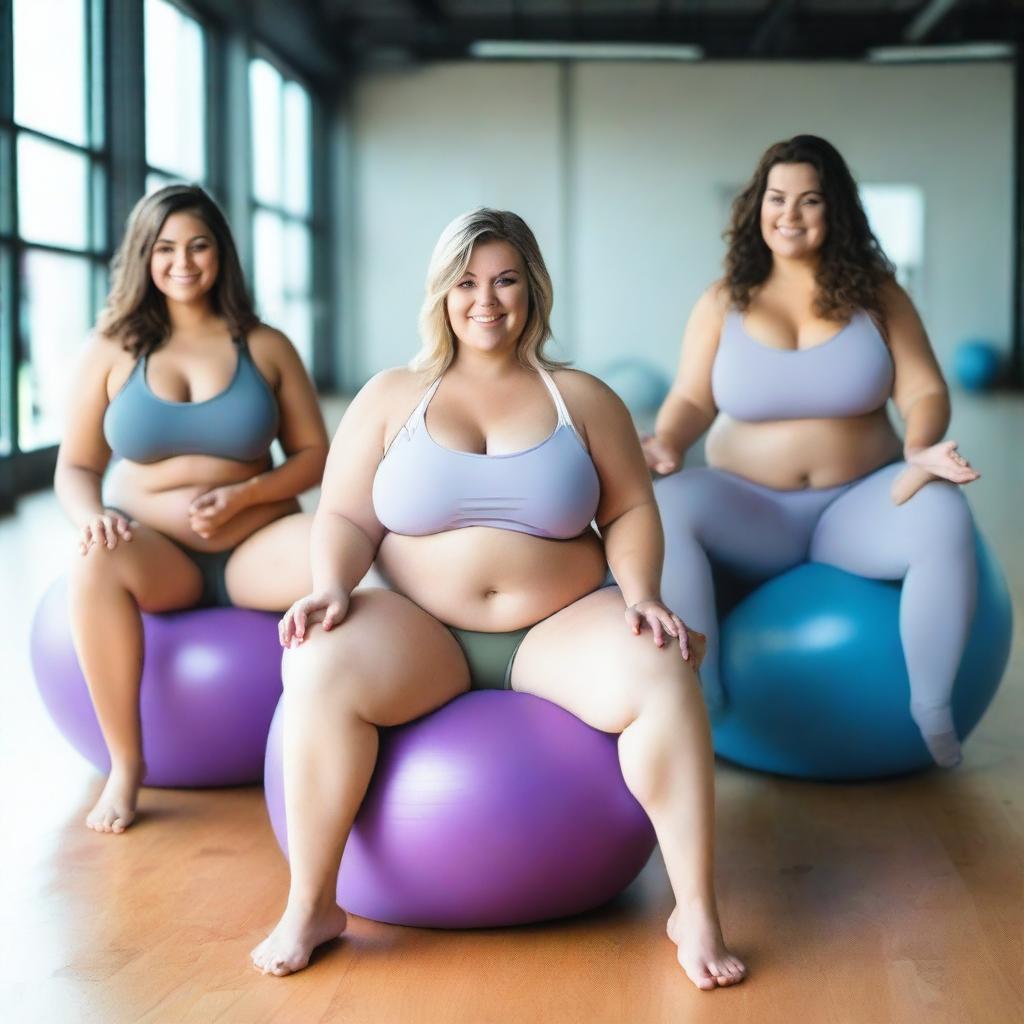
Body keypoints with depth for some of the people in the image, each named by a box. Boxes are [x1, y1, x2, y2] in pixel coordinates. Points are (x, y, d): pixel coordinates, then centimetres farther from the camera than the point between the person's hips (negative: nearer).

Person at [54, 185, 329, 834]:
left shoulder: (266, 347, 5)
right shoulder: (112, 350, 5)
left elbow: (314, 456, 5)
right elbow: (75, 468, 6)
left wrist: (243, 495, -14)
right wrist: (92, 514, -18)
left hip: (256, 547, 0)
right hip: (157, 553, 0)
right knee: (95, 566, -36)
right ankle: (126, 764, -21)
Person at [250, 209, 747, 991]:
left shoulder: (581, 397, 8)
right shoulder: (391, 397, 8)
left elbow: (630, 513, 6)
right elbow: (346, 518, 4)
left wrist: (640, 595, -13)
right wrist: (333, 584, -16)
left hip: (559, 629, 0)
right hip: (423, 627, 0)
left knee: (663, 675, -32)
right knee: (322, 669, -32)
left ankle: (696, 913, -24)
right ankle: (312, 905, -19)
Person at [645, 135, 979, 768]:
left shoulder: (876, 294, 3)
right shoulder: (722, 302, 4)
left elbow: (924, 391, -4)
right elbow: (692, 400, 0)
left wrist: (921, 447, -27)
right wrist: (667, 444, -24)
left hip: (860, 504, 0)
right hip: (750, 510, 0)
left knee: (943, 516, -34)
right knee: (667, 506, -32)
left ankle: (933, 712, -20)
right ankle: (701, 698, -23)